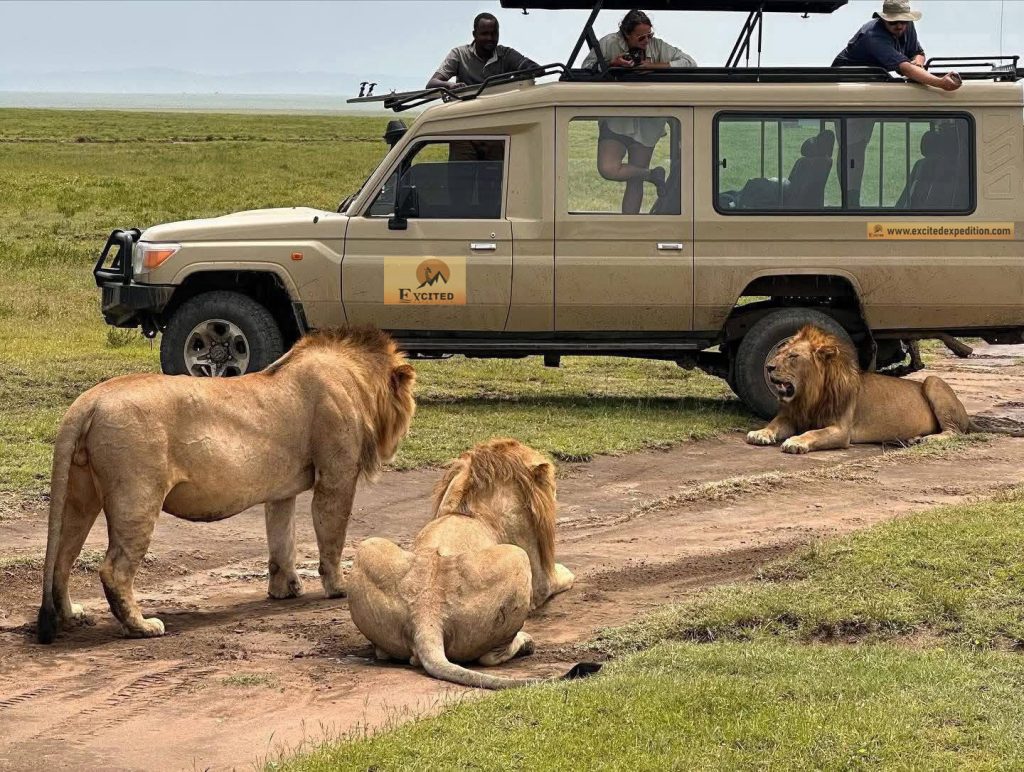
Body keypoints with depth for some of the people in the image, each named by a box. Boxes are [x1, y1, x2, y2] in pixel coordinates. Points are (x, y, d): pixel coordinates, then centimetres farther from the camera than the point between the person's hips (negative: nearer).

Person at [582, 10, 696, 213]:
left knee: (634, 184, 2)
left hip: (646, 125, 0)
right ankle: (653, 175, 3)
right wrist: (612, 64, -20)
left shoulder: (657, 47, -4)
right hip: (615, 121, 0)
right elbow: (586, 69, -3)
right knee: (607, 170, -18)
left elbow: (690, 63, -9)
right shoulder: (608, 44, -6)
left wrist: (655, 66, -20)